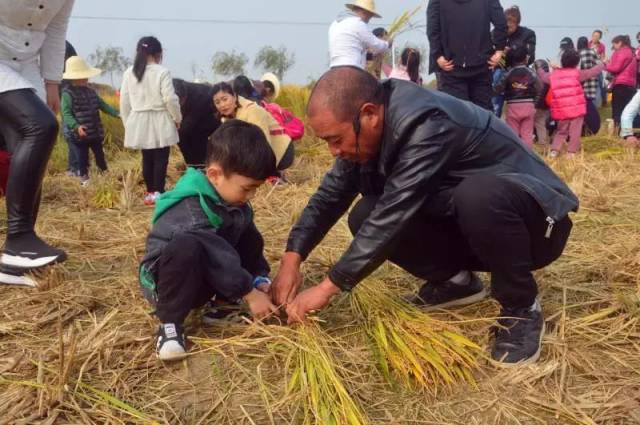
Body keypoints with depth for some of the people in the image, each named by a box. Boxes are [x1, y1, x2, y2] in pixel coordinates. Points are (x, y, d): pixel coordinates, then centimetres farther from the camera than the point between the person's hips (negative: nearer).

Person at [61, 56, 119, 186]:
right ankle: (84, 178, 18)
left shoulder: (90, 91, 10)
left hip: (95, 132, 6)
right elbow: (66, 114, -16)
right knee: (83, 157, 5)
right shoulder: (67, 94, -12)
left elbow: (102, 105, 17)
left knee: (100, 155, 16)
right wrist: (76, 126, -30)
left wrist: (117, 113, 5)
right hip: (79, 134, -6)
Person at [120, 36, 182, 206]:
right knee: (160, 159, 1)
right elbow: (170, 99, -12)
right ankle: (158, 192, -2)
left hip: (139, 122, 5)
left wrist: (127, 123, 17)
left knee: (147, 158, 12)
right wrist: (177, 118, 4)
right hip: (160, 121, -5)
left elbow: (124, 101, 7)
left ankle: (150, 193, 17)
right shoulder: (162, 72, -11)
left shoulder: (129, 73, 4)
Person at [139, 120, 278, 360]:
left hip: (205, 277, 8)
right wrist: (250, 293, -26)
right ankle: (170, 322, -23)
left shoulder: (232, 198, -2)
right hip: (164, 278, -8)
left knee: (250, 236, -6)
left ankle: (224, 300, 2)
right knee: (186, 248, -41)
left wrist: (260, 280, -8)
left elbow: (248, 243, 3)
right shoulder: (190, 210, -30)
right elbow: (216, 257, -32)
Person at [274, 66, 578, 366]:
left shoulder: (427, 123, -30)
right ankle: (455, 280, 8)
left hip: (535, 221, -6)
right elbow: (332, 193, 0)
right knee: (366, 217, -11)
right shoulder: (366, 132, -6)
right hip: (467, 224, 7)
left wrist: (328, 288, -29)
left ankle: (522, 310, -16)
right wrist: (292, 259, -12)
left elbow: (394, 216, -33)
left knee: (477, 195, -40)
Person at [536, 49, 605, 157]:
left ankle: (554, 150, 2)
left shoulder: (553, 75, 6)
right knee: (575, 132, 2)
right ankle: (572, 152, 1)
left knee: (561, 131, 16)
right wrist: (603, 64, 23)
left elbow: (543, 76, 25)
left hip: (561, 111, 4)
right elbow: (591, 72, 6)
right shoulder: (577, 73, -3)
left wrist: (539, 68, 46)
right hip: (576, 109, -4)